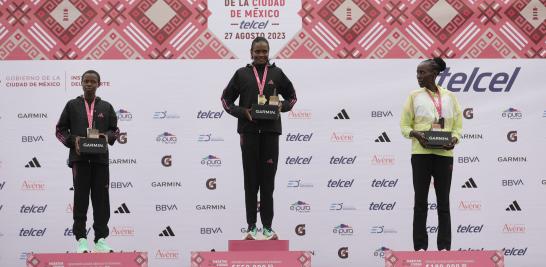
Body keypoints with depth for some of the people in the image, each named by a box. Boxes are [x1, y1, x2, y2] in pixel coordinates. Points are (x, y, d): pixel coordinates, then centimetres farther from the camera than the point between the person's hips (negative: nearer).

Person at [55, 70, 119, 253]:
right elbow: (60, 130, 8)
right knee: (81, 198, 1)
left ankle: (101, 239, 8)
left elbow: (115, 130, 14)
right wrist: (73, 139, -10)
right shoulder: (72, 105, 7)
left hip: (100, 158, 1)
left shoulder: (106, 107, 11)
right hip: (79, 158, -1)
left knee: (101, 198, 2)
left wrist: (108, 136, -8)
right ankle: (81, 239, 5)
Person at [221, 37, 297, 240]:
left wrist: (282, 107, -3)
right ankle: (251, 227, 9)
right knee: (251, 179, 3)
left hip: (270, 131, 1)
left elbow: (292, 96, 18)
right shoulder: (242, 74, 5)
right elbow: (226, 98, 10)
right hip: (249, 131, -1)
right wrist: (242, 112, -6)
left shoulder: (276, 73, 8)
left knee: (268, 179, 3)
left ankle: (268, 226, 10)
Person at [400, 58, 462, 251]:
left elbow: (457, 126, 9)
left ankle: (444, 247, 10)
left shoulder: (449, 97, 9)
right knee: (421, 201, 2)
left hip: (444, 154, 1)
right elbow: (405, 126, 4)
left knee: (443, 202, 4)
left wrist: (454, 140, -12)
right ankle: (420, 247, 7)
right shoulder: (414, 96, 5)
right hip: (421, 153, -1)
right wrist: (416, 134, -16)